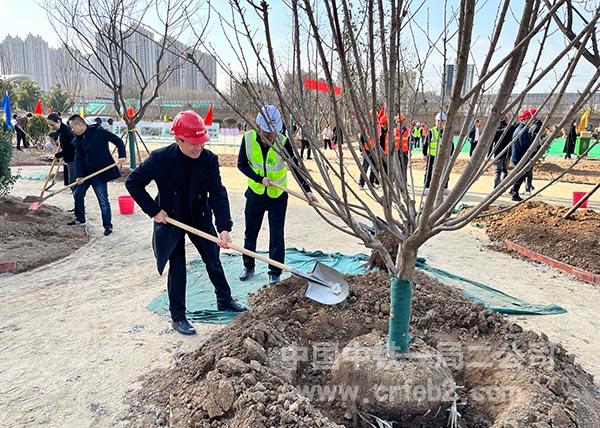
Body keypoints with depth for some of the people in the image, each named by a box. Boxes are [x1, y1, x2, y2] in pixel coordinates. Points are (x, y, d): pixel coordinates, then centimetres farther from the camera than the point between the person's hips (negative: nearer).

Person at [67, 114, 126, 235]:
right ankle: (80, 218, 39)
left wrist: (122, 156, -22)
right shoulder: (78, 139, 7)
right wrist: (79, 175, -8)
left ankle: (108, 225, 8)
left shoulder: (98, 131, -12)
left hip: (100, 172, -7)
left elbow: (118, 141, -10)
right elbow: (78, 158, 2)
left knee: (103, 200, -3)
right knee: (77, 194, 17)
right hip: (85, 172, 7)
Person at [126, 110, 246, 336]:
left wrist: (224, 228, -28)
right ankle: (177, 317, 18)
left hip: (200, 218, 3)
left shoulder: (209, 159, -16)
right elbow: (132, 182, -11)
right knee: (177, 269, 3)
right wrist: (153, 210, -16)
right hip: (170, 220, -3)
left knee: (213, 260, 14)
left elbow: (218, 193, -18)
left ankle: (224, 300, 36)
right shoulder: (160, 158, -21)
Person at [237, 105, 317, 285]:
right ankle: (248, 267, 34)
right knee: (250, 232, 15)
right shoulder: (248, 138, -13)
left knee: (277, 236, 4)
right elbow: (241, 164, -5)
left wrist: (307, 189, -26)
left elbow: (295, 166, -15)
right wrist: (260, 179, -18)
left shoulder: (283, 141, -17)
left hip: (277, 196, -2)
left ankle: (275, 272, 19)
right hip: (255, 193, 2)